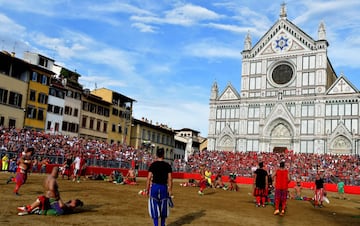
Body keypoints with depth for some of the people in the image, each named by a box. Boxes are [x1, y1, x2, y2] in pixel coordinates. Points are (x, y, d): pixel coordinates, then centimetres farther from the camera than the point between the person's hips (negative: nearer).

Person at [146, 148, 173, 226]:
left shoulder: (153, 165, -3)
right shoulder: (167, 165, -1)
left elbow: (149, 178, -5)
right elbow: (170, 179, -3)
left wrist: (147, 189, 2)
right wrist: (170, 190, 4)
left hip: (154, 187, -1)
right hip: (164, 187, 1)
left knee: (154, 208, 7)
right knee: (163, 208, 15)